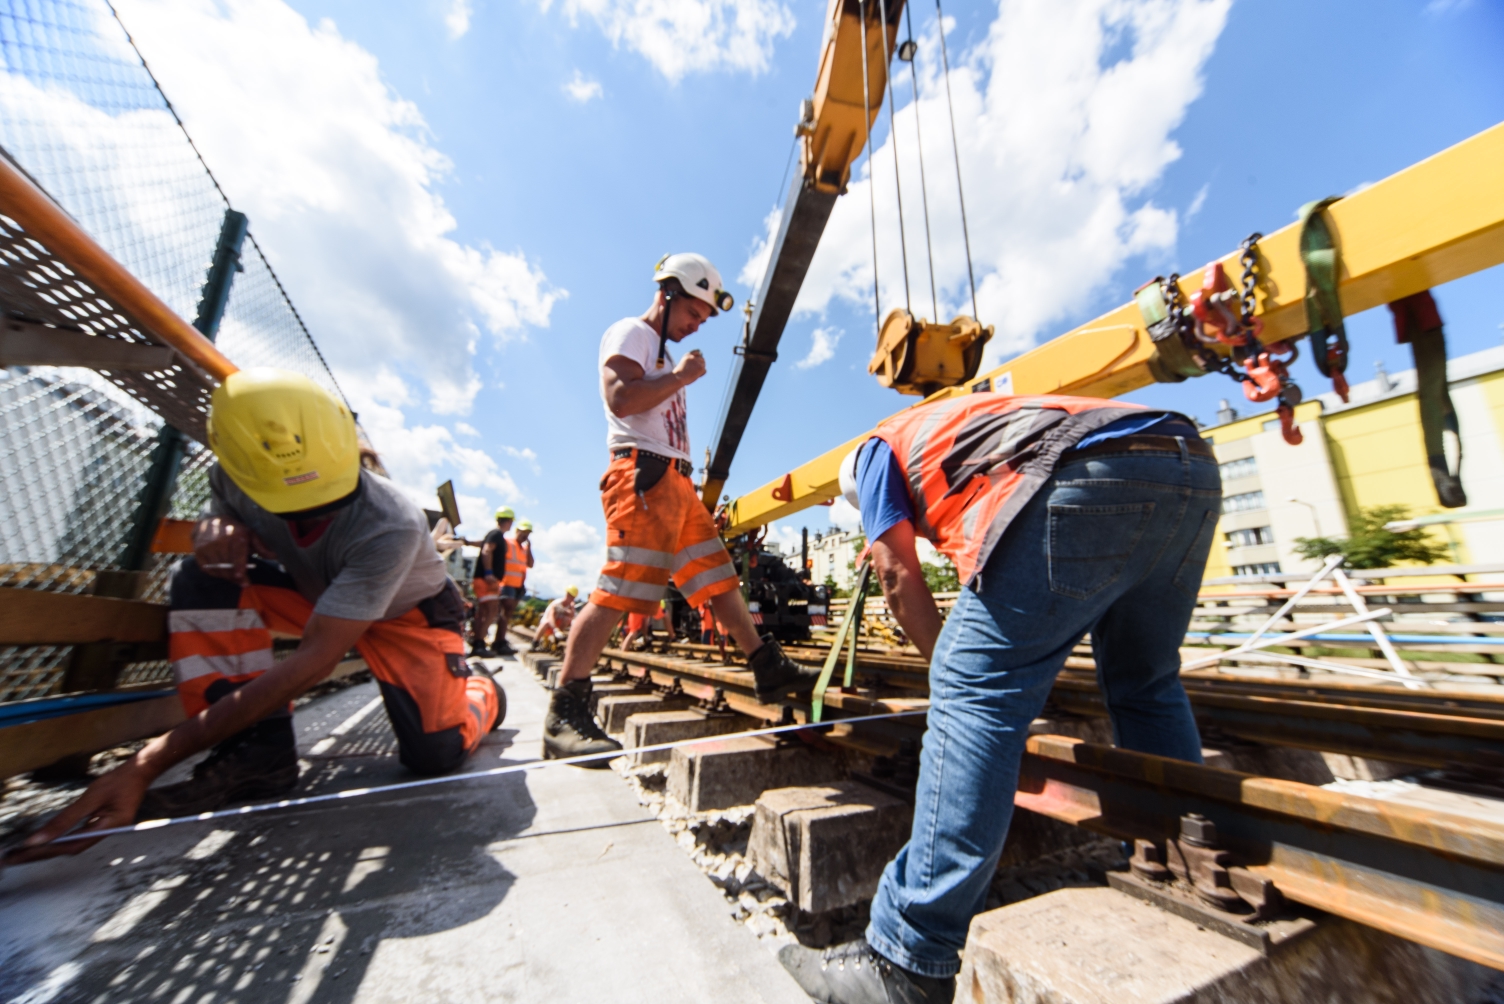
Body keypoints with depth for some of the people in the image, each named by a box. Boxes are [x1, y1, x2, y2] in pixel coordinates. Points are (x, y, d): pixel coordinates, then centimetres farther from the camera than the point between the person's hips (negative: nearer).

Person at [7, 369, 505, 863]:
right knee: (201, 577, -20)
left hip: (407, 613, -5)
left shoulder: (391, 527, -39)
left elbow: (313, 661, -38)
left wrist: (150, 762, -37)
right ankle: (256, 748, -14)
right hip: (317, 593, 6)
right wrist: (217, 528, -25)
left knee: (434, 754, -20)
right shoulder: (236, 478, -21)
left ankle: (479, 689, 15)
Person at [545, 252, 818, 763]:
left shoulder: (664, 354, 28)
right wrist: (680, 377, -6)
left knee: (720, 579, 9)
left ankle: (769, 669, 18)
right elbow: (619, 399, -16)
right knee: (616, 593, -15)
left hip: (675, 481, 9)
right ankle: (563, 716, -7)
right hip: (642, 473, -9)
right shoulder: (629, 333, 2)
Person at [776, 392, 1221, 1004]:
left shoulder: (878, 451, 20)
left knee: (973, 693, -8)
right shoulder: (978, 426, 40)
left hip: (1086, 479, -9)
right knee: (1146, 687, 22)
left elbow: (899, 576, 11)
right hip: (1195, 470, 10)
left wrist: (950, 667, 21)